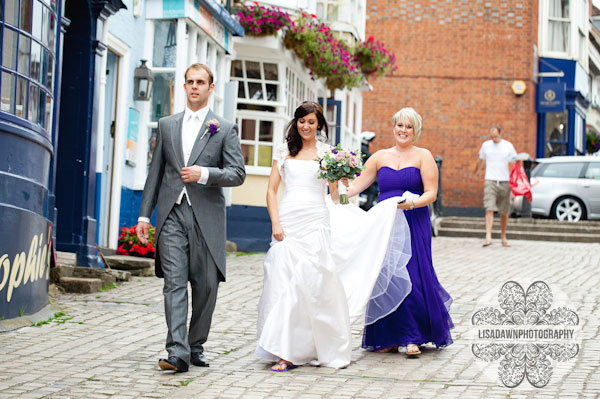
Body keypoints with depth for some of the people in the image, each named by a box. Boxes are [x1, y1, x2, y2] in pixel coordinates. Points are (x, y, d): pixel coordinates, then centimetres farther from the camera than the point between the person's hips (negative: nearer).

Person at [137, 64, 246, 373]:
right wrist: (144, 214, 9)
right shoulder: (166, 126, 15)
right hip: (172, 214, 1)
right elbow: (155, 172, 15)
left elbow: (237, 173, 0)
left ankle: (196, 346, 18)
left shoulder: (225, 129, 6)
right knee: (174, 283, -8)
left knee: (205, 286, 4)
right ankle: (177, 352, -14)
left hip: (206, 216, -1)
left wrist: (205, 174, -16)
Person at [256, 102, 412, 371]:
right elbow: (271, 190, 9)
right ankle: (287, 352, -4)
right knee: (284, 284, -6)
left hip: (316, 223, -1)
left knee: (316, 283, -6)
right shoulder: (284, 152, 12)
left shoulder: (326, 153, 9)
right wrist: (275, 223, -3)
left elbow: (334, 194, 9)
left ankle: (327, 349, 6)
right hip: (288, 222, 1)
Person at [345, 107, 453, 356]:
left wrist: (411, 203, -22)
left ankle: (413, 338, 0)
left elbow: (431, 193, -5)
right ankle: (389, 338, 7)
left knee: (413, 276, -9)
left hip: (414, 225, -3)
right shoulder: (380, 157, 13)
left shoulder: (423, 156, 3)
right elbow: (358, 184, 10)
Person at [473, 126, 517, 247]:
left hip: (505, 181, 1)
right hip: (490, 181, -1)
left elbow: (513, 165, 7)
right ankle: (488, 237, -22)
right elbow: (481, 161, 23)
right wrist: (475, 172, 36)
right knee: (489, 209, -15)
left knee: (504, 212, 8)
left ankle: (503, 237, 21)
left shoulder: (508, 146, 3)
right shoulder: (485, 145, 7)